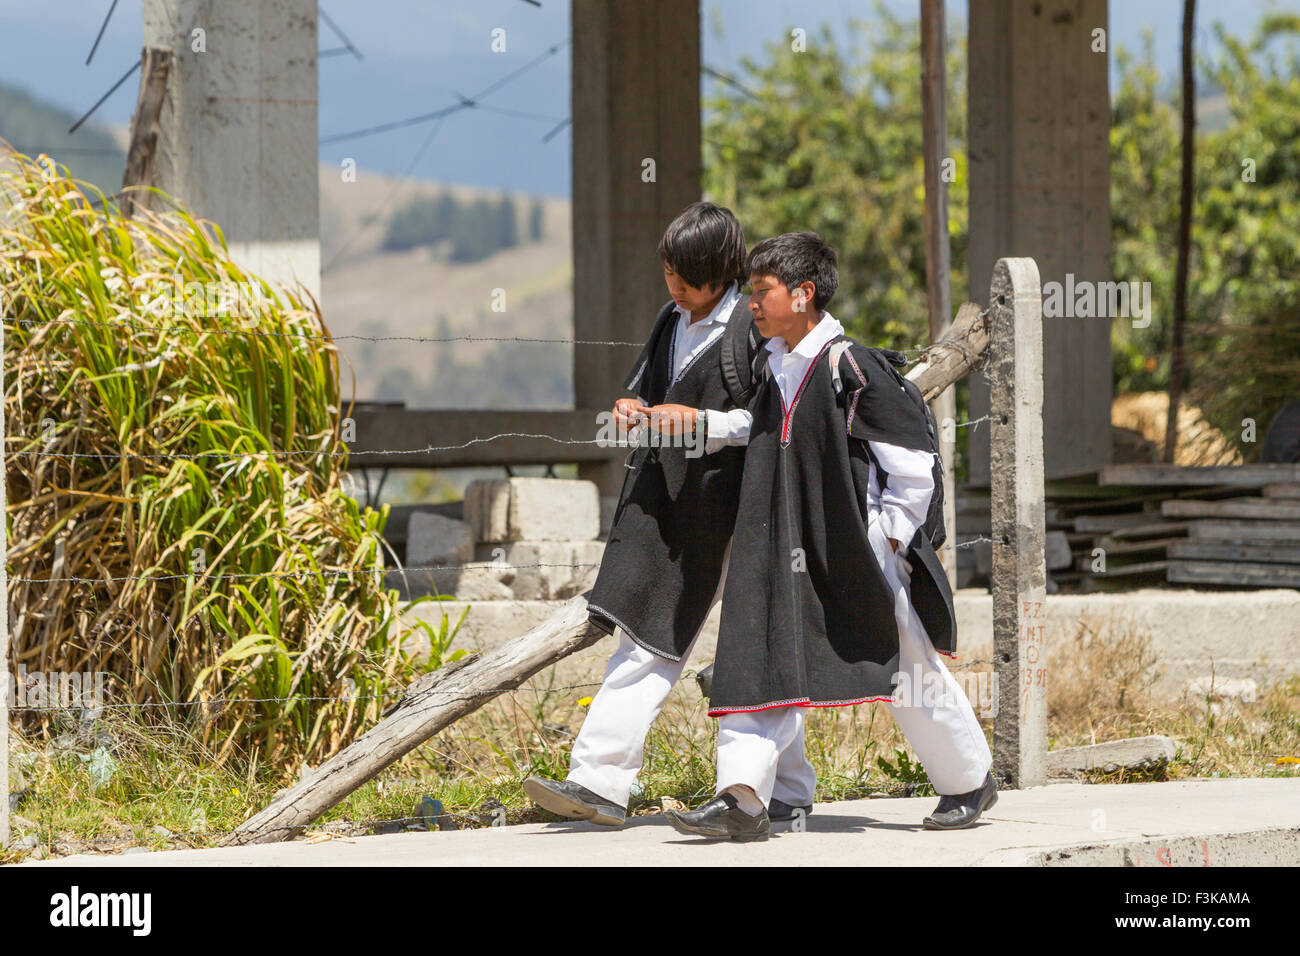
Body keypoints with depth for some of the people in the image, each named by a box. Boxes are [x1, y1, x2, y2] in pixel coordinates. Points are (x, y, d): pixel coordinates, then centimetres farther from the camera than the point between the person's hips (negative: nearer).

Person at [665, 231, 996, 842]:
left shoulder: (852, 367, -15)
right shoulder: (773, 368, 8)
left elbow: (912, 460, -12)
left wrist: (888, 538, -11)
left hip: (858, 552, -7)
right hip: (787, 551, 7)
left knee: (909, 672, 7)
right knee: (762, 659, -6)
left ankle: (971, 781, 25)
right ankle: (742, 800, -10)